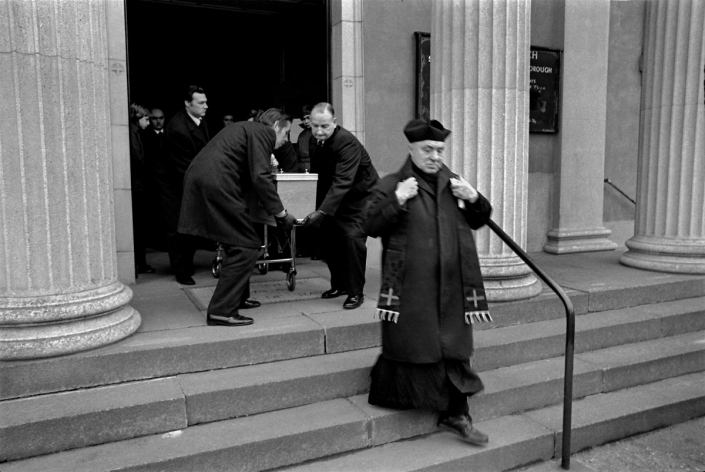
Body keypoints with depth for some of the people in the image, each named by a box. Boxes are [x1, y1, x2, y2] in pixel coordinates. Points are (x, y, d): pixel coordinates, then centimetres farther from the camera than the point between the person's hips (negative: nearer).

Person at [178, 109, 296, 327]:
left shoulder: (246, 129, 27)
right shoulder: (263, 132, -3)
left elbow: (250, 177, 29)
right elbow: (260, 177, -14)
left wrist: (275, 211, 28)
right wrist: (281, 213, -8)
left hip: (200, 182, 10)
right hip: (216, 186, -10)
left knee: (237, 244, 21)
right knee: (246, 247, -5)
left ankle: (236, 297, 31)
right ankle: (221, 311, -5)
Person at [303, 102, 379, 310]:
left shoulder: (347, 142, -28)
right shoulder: (314, 140, -3)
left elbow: (342, 182, -36)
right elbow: (316, 171, 5)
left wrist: (322, 212, -43)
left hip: (361, 194, -7)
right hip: (335, 195, 7)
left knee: (353, 237, -19)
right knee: (328, 236, 4)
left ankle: (355, 292, -6)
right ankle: (339, 284, 23)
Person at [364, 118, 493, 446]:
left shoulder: (453, 184, 13)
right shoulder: (392, 185, -2)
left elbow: (479, 221, 19)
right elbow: (371, 226, -8)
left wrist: (474, 199, -1)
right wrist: (396, 201, -21)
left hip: (451, 287, 5)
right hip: (410, 287, -4)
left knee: (455, 348, 9)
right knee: (408, 345, 6)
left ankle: (455, 414, 21)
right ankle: (388, 397, 29)